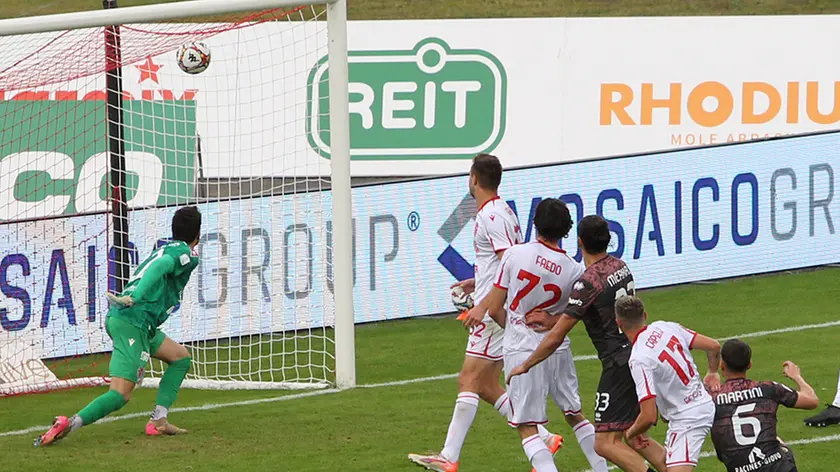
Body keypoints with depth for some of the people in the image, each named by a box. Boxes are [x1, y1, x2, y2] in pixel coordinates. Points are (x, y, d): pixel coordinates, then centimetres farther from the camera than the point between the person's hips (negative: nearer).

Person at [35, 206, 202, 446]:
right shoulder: (185, 254, -5)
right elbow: (160, 266, -22)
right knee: (120, 395, -15)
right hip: (132, 322, -10)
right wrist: (134, 298, -33)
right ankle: (68, 425, -30)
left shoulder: (169, 249, 25)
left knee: (181, 356, 21)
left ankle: (158, 421, 14)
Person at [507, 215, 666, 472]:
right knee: (634, 437, 18)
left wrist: (525, 366, 1)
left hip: (620, 365, -9)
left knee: (606, 443, -8)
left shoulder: (588, 282, -16)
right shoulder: (620, 266, 8)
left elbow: (556, 338, -13)